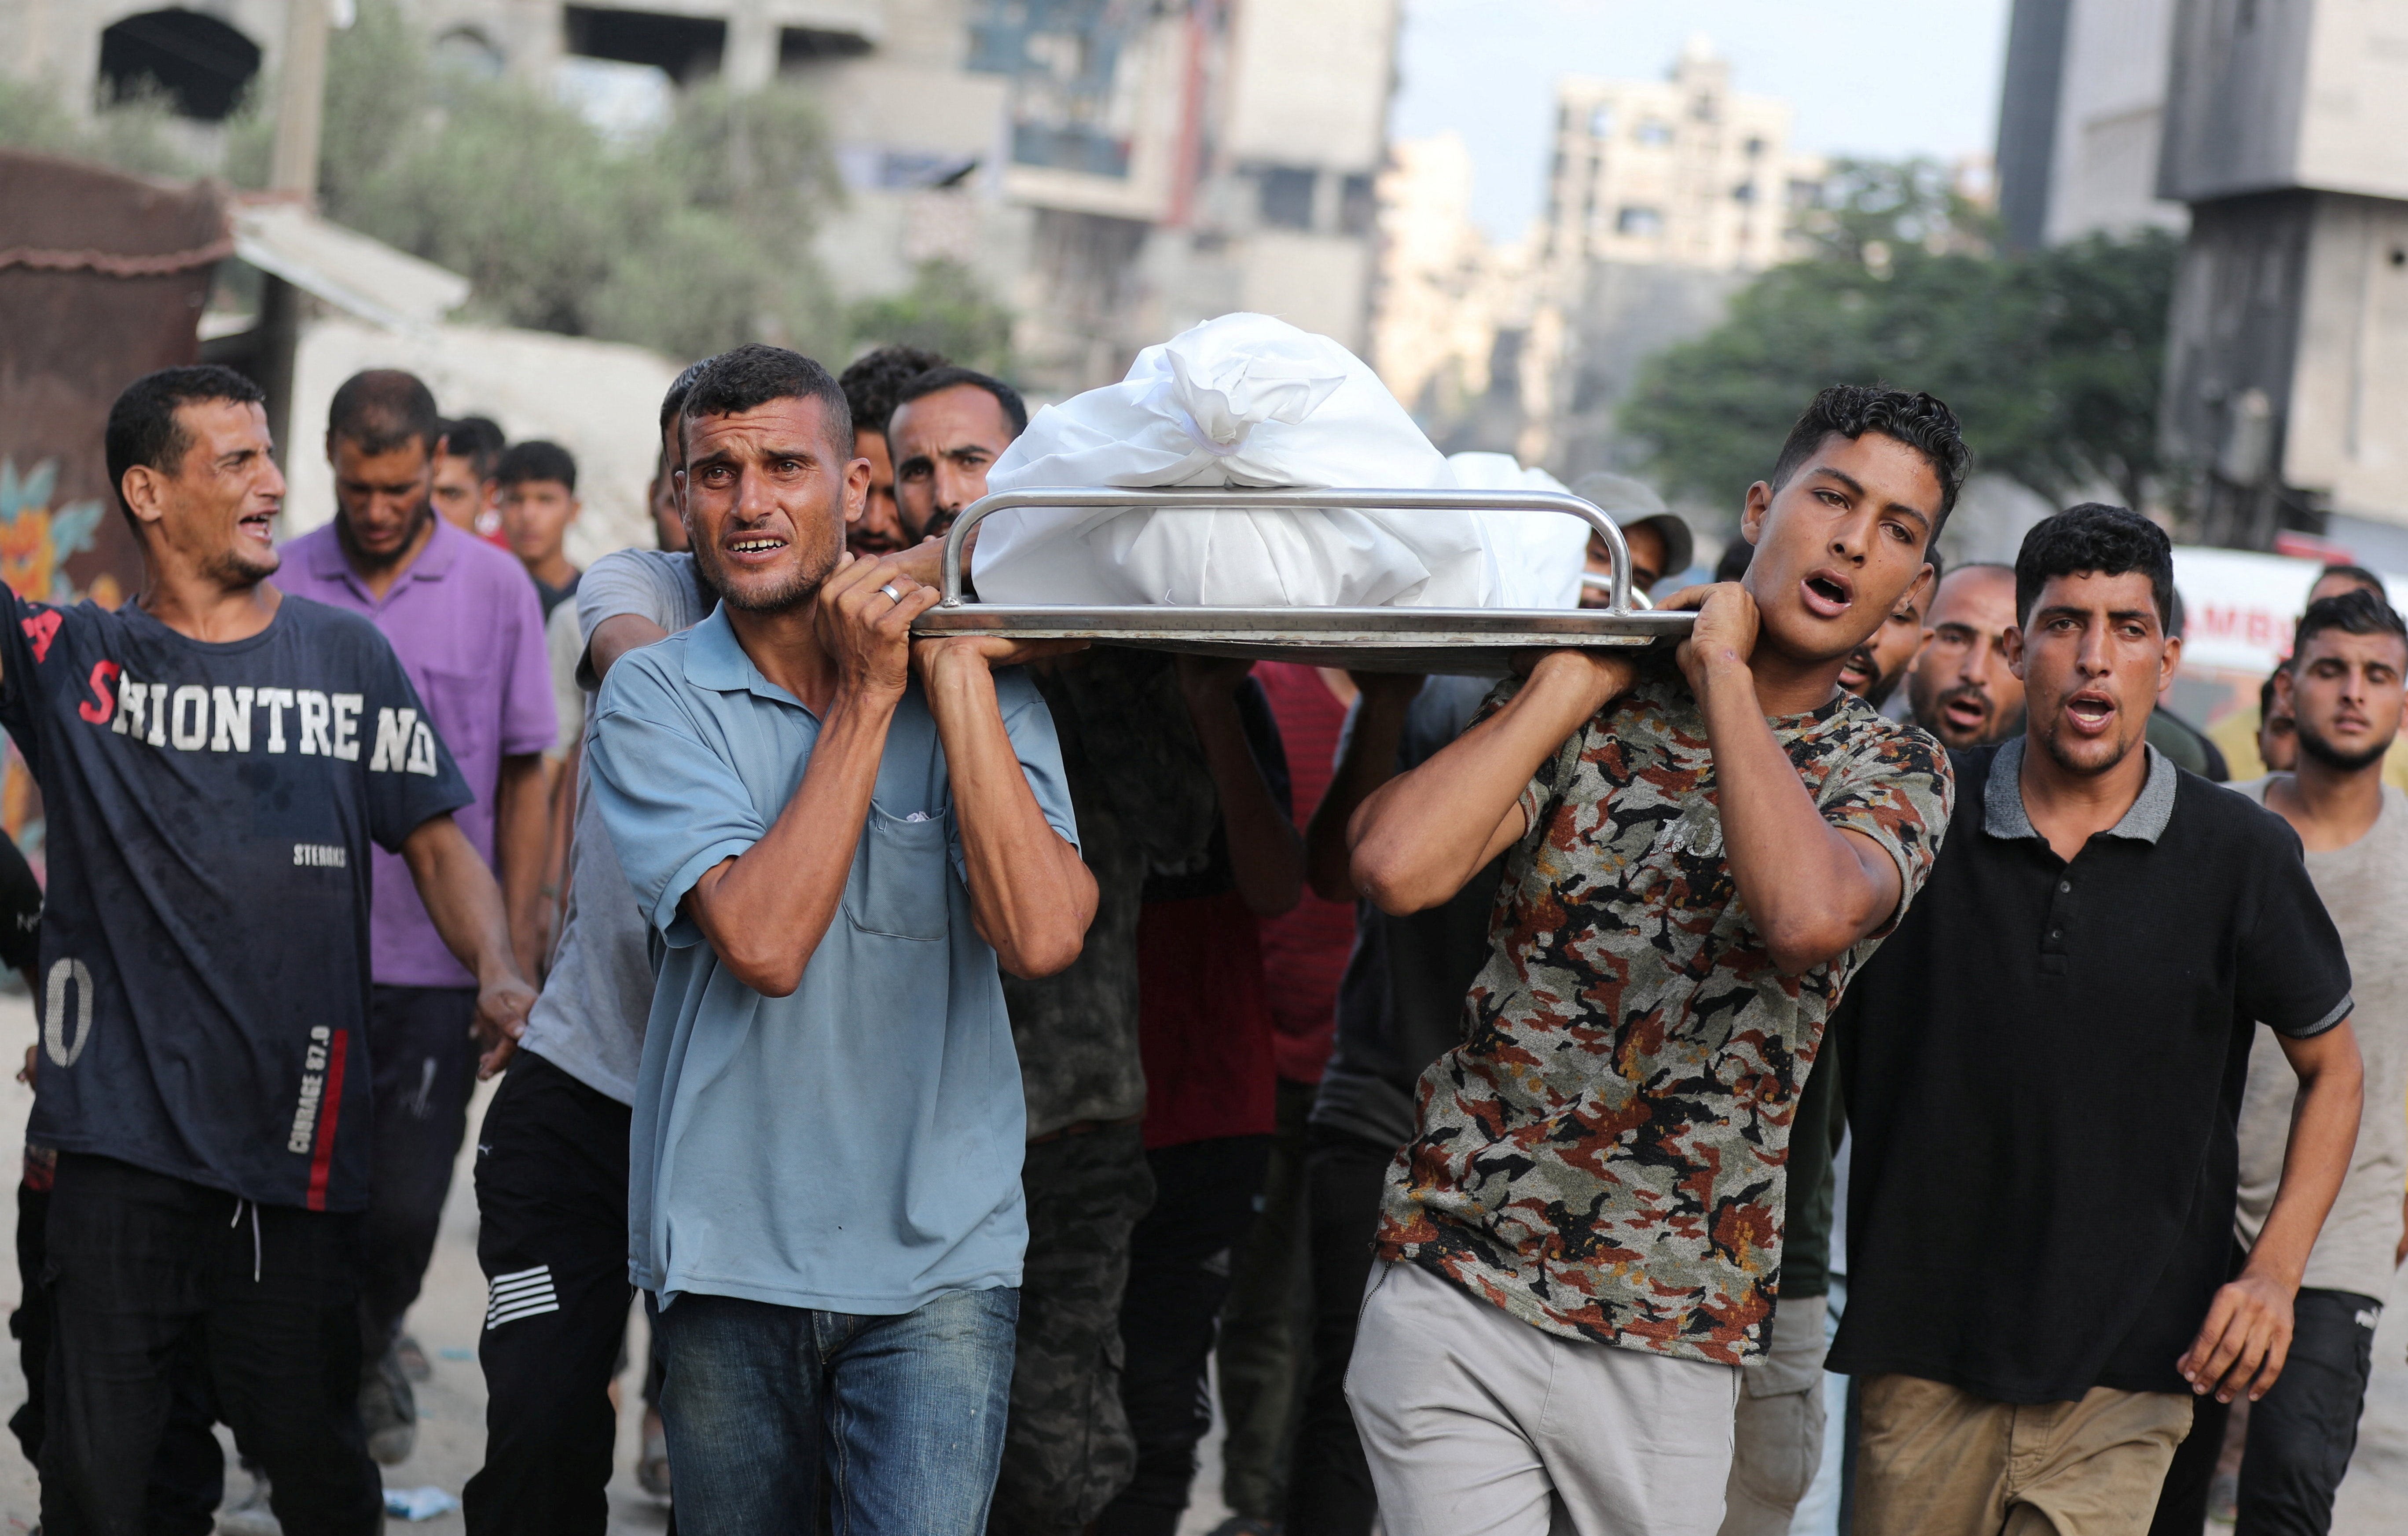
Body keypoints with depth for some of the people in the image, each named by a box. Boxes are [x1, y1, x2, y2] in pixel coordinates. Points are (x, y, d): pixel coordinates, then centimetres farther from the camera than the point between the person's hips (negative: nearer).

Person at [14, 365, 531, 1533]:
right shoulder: (70, 661, 6)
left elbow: (434, 840, 11)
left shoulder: (344, 655, 9)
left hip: (299, 1140, 1)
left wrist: (498, 975, -6)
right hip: (122, 1141, -1)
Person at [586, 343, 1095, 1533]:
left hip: (937, 1255, -1)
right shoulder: (655, 699, -1)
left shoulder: (981, 687, 2)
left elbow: (1040, 936, -15)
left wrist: (956, 677, -13)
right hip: (731, 1248, 1)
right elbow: (763, 942, -17)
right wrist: (868, 698, -12)